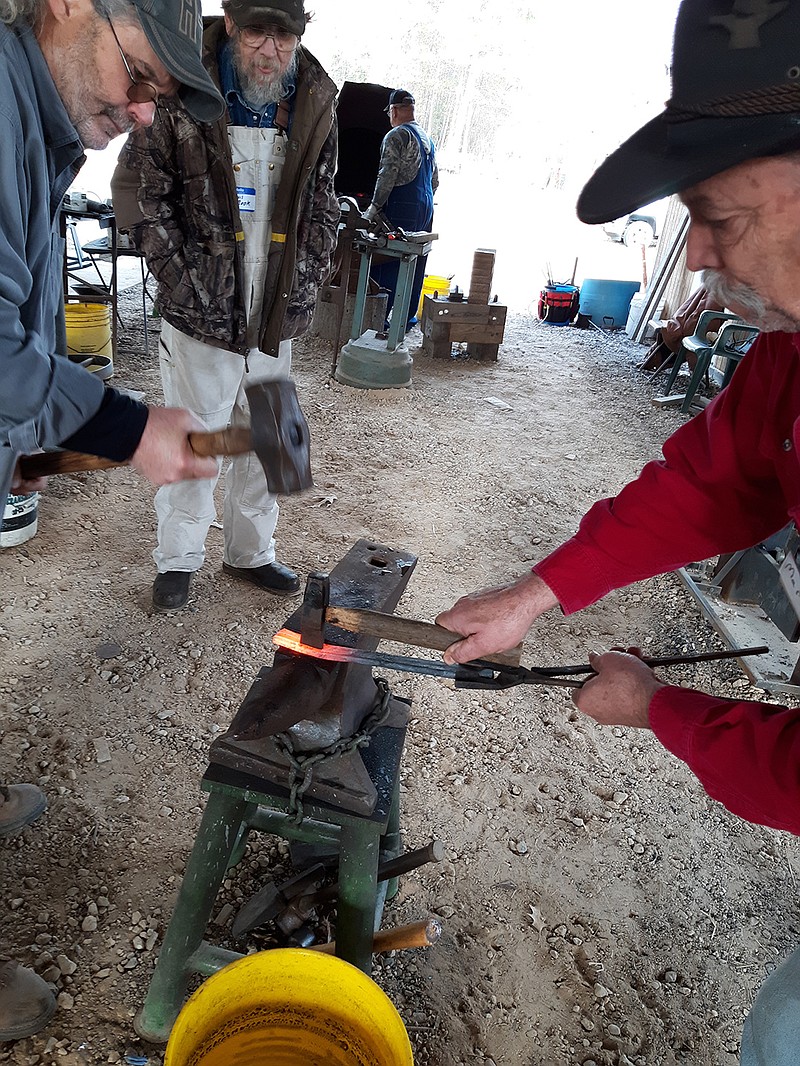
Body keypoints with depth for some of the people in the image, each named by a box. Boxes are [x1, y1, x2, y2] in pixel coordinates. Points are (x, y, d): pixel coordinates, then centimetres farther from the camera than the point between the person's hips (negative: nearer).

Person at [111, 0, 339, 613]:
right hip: (202, 314, -4)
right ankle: (178, 560, 24)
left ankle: (251, 553, 31)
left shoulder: (316, 101, 6)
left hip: (276, 319, 4)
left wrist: (306, 282, 3)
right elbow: (137, 188, -3)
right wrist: (182, 277, -10)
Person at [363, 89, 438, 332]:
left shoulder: (397, 136, -7)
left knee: (386, 266, -6)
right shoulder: (427, 139, 21)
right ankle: (408, 316, 17)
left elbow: (387, 176, -15)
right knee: (415, 267, 11)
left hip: (401, 211, -9)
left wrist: (374, 207, -11)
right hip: (425, 211, 9)